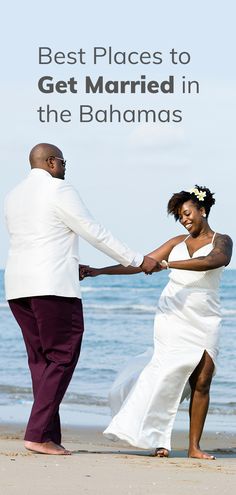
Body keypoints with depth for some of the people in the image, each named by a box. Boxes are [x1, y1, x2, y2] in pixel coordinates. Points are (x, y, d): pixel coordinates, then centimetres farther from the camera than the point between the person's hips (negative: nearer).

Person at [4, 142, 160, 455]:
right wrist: (138, 261, 0)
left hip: (18, 287, 8)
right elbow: (95, 233, -6)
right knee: (62, 357, -5)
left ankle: (49, 434, 5)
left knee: (41, 360, 10)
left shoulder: (13, 196, 17)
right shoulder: (59, 190, -6)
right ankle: (38, 434, -12)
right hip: (53, 286, -8)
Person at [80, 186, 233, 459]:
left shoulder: (221, 241, 4)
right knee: (170, 370, -17)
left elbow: (213, 261, -20)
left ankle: (194, 446, -1)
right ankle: (158, 440, -17)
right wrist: (98, 271, 6)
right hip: (173, 316, 1)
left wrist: (167, 264, -29)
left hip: (204, 321, -1)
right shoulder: (178, 242, 16)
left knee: (202, 381, -7)